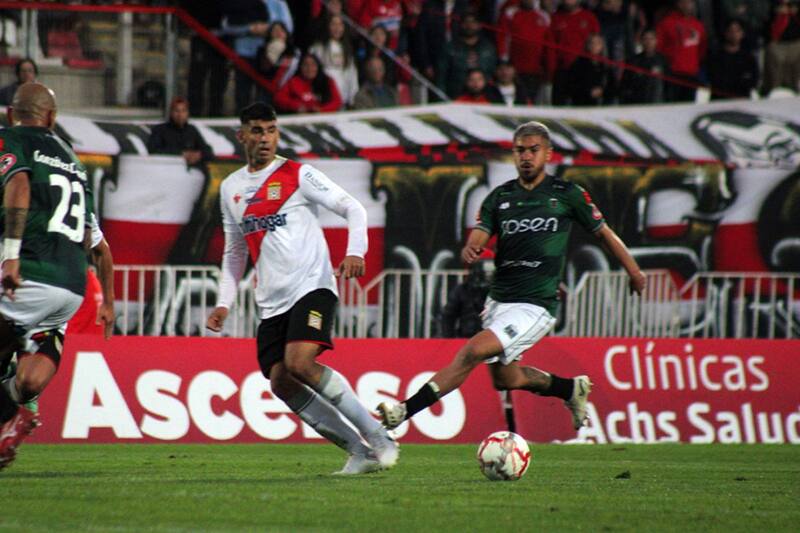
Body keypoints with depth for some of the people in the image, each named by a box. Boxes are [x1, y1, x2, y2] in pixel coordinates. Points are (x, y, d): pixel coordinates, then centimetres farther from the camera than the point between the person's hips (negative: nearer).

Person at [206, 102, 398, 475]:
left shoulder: (298, 175, -1)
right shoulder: (230, 188, 16)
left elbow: (353, 208, -4)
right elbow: (234, 252, 25)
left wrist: (355, 252, -21)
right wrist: (224, 302, 15)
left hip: (312, 286, -6)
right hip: (272, 302, 6)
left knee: (300, 363, -26)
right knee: (281, 382, -9)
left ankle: (378, 437, -17)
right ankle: (360, 453, -3)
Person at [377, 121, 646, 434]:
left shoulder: (567, 195, -2)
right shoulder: (500, 197, 7)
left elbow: (603, 232, 10)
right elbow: (476, 241, -1)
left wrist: (634, 271, 17)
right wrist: (470, 252, -26)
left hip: (535, 305, -6)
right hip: (499, 300, 6)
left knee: (472, 353, -21)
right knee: (504, 378, 17)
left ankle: (405, 410, -24)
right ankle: (572, 389, 41)